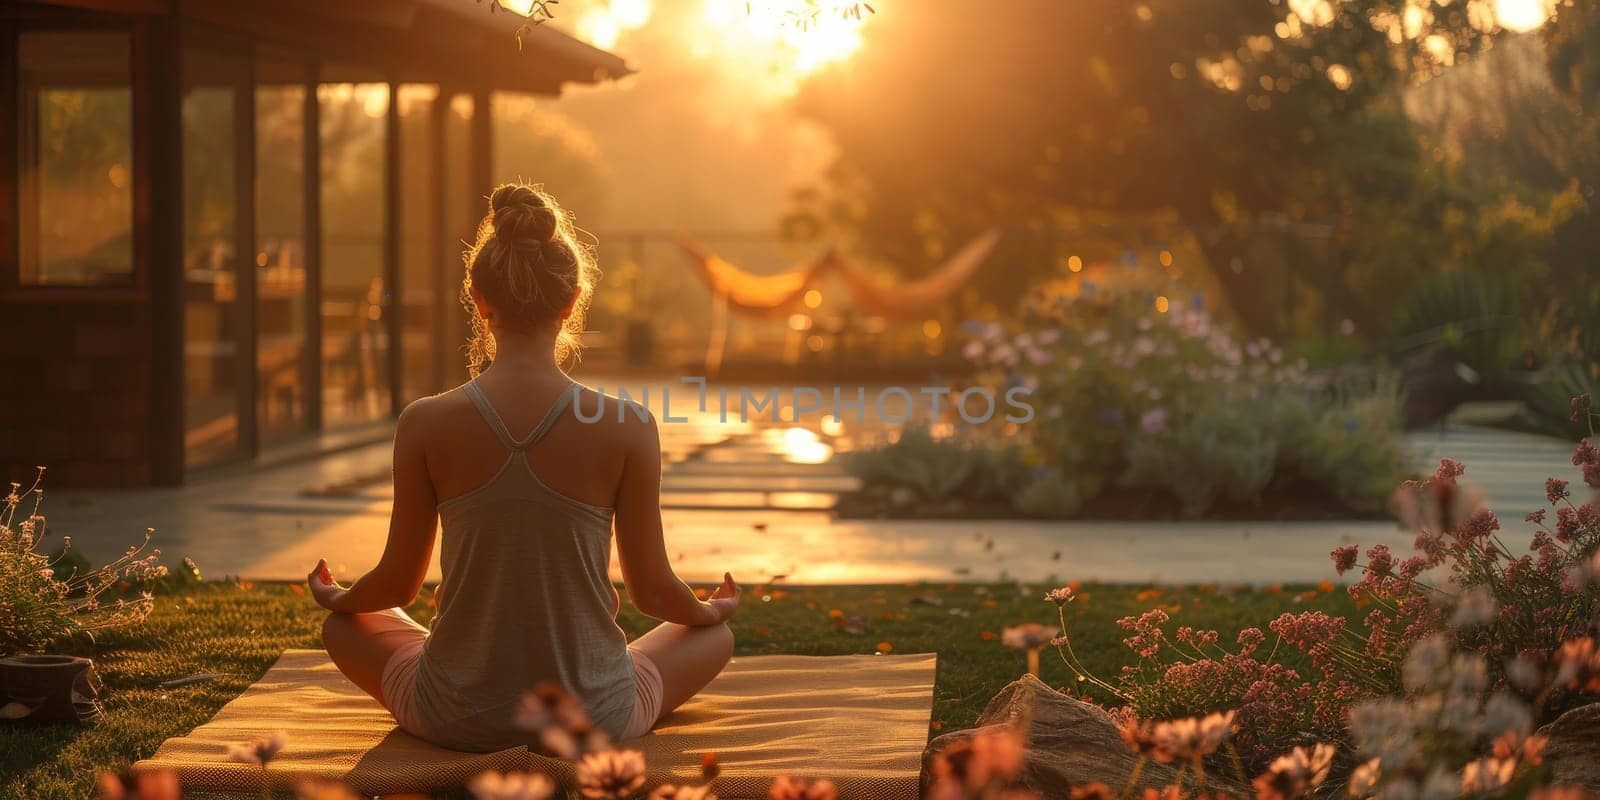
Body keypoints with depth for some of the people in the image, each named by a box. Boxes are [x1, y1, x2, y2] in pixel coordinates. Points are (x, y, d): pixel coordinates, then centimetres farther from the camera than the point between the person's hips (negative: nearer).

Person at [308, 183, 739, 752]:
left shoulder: (425, 425, -11)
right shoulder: (627, 430, -13)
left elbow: (399, 582, 1)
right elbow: (650, 589, -2)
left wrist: (337, 598, 25)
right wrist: (712, 610, 21)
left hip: (456, 720, 1)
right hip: (594, 723, 0)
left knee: (345, 627, 32)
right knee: (715, 635, 29)